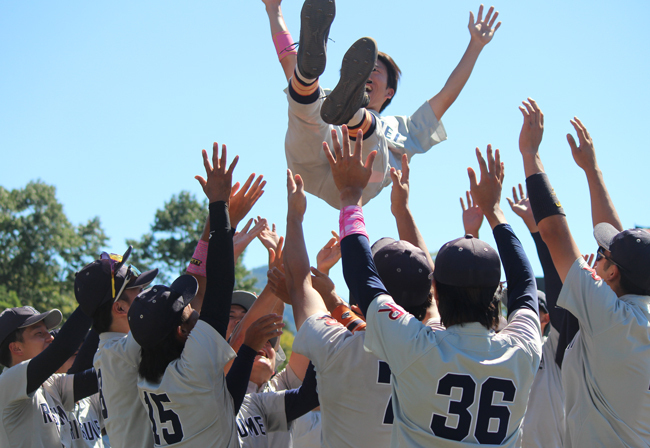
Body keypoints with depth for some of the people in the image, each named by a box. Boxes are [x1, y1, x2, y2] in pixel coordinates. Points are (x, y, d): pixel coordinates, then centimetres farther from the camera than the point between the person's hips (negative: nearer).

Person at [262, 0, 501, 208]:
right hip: (311, 166, 2)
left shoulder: (401, 127, 44)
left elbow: (447, 95, 39)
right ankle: (311, 60, -55)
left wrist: (475, 45, 41)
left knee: (368, 125, -32)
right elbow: (288, 59, 48)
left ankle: (348, 110, -65)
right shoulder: (322, 101, 48)